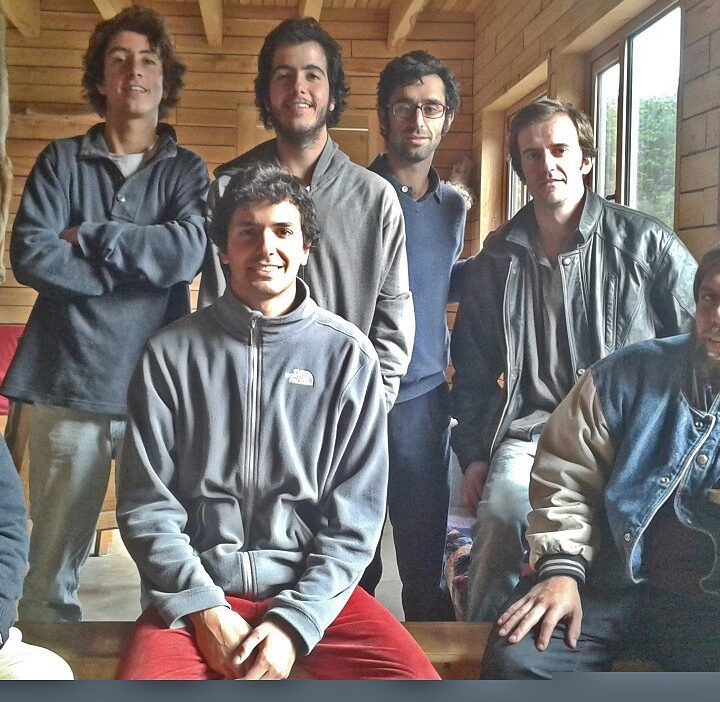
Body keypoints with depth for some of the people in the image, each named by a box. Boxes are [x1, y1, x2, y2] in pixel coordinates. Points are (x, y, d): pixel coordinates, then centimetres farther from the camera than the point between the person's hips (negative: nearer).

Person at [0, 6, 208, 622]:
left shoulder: (188, 171, 9)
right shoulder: (62, 161, 8)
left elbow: (189, 252, -12)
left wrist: (87, 238, -7)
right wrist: (144, 262, -10)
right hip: (69, 387, 0)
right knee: (52, 567, 7)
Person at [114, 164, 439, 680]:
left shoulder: (348, 356, 1)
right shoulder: (172, 354, 2)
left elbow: (355, 516, 0)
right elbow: (145, 503, 1)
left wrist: (294, 622, -10)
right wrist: (205, 611, -10)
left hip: (313, 588, 1)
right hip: (199, 589, 0)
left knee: (417, 675, -21)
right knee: (145, 671, -29)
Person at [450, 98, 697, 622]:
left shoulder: (645, 242, 3)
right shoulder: (498, 258, 12)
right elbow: (472, 365, 17)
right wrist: (473, 454, 10)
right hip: (533, 426, 2)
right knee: (503, 502, -28)